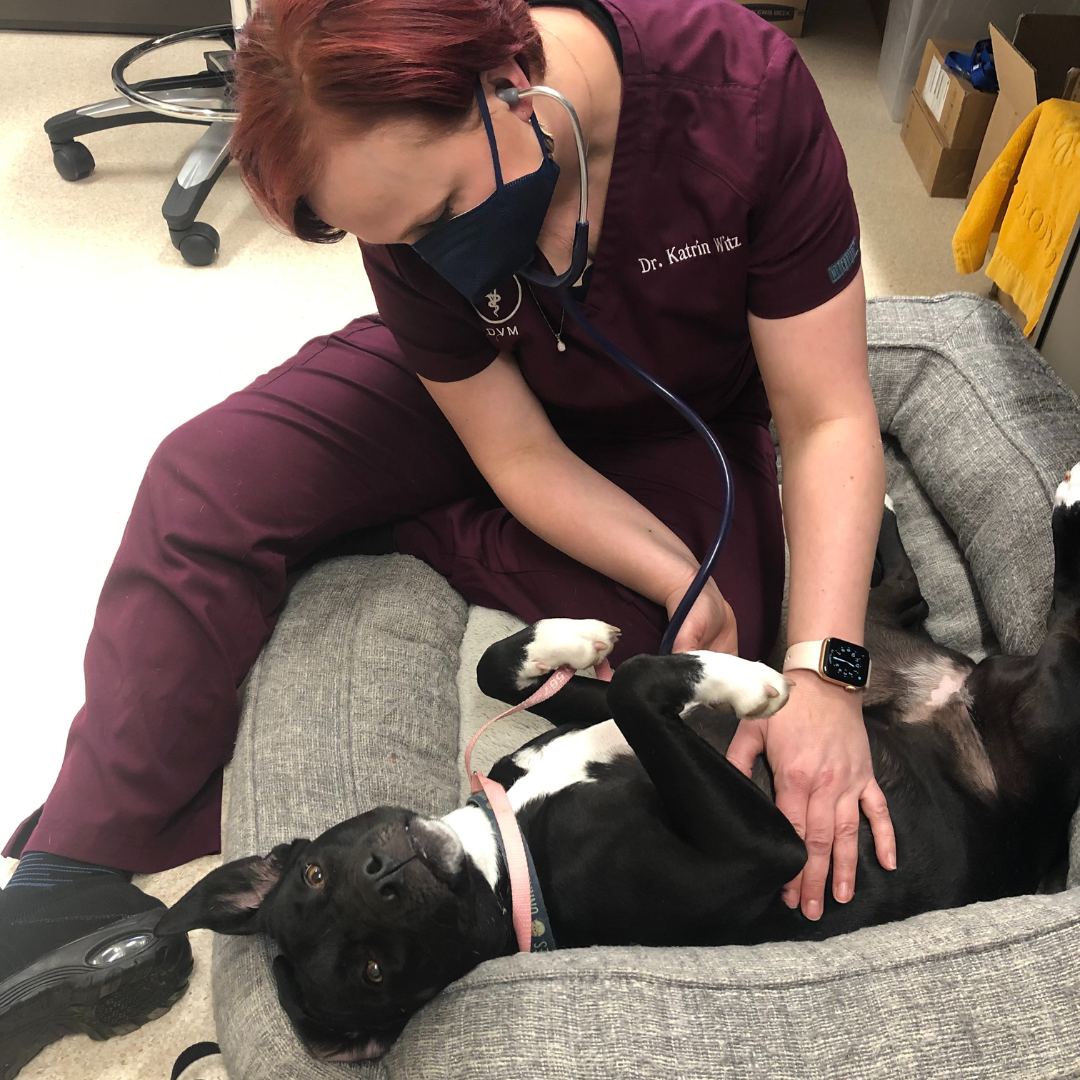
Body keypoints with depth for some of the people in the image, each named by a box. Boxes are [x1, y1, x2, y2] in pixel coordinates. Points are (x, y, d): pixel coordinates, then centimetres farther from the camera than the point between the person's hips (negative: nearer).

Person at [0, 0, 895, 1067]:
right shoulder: (411, 207, -27)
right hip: (485, 396, 1)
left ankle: (372, 530, -4)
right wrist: (685, 583, -32)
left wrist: (823, 678, -36)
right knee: (208, 477, -18)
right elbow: (521, 459, -20)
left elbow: (829, 421, -28)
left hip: (682, 428, 0)